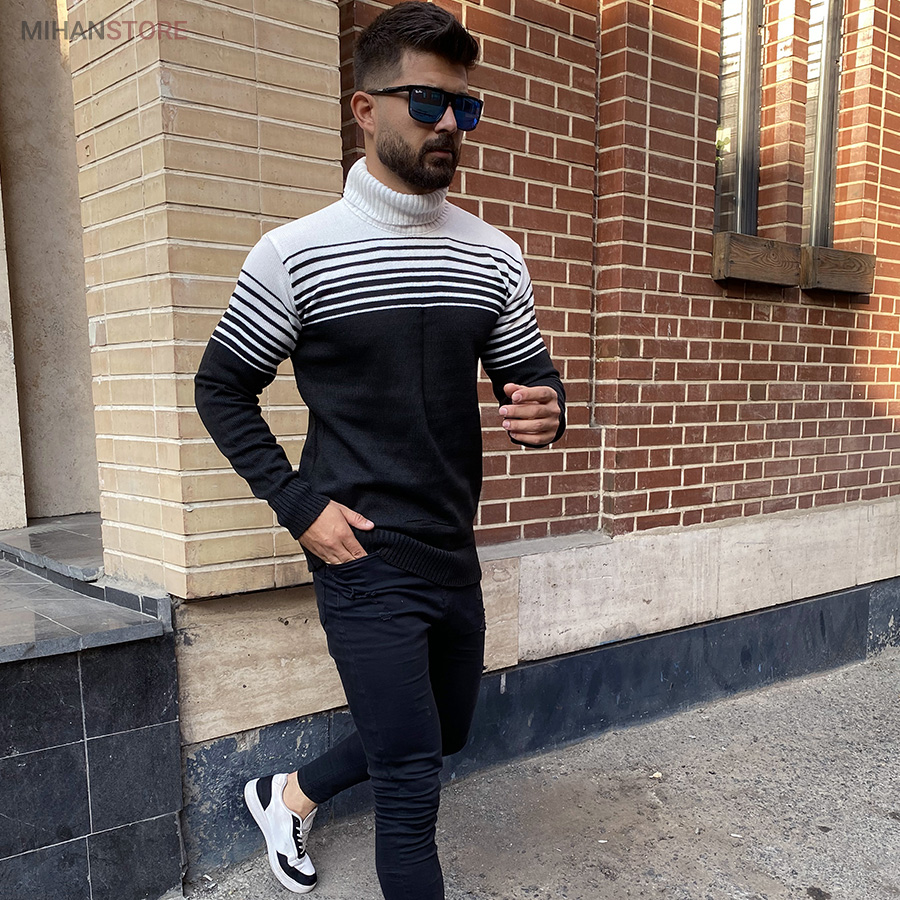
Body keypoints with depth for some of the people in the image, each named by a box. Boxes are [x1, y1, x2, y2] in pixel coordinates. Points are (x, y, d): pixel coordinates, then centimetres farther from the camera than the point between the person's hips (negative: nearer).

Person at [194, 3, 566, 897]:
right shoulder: (294, 253, -9)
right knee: (411, 775, -1)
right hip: (363, 560, -6)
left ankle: (291, 794, 45)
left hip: (454, 553, 6)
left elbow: (531, 375, 10)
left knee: (446, 731, 22)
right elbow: (221, 389, -1)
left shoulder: (494, 257, 3)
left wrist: (544, 411, -15)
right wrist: (298, 505, -10)